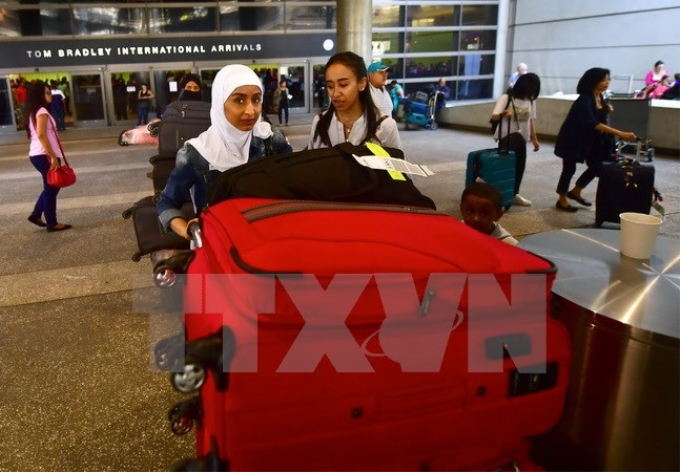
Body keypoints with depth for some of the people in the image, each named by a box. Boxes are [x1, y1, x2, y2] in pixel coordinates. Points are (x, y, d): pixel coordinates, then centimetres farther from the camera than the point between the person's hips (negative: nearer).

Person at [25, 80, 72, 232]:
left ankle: (36, 214, 24)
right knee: (51, 188, 0)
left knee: (50, 187, 21)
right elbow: (41, 135, -23)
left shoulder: (33, 111, 17)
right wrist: (53, 157, -24)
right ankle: (52, 223, 7)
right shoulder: (42, 111, -14)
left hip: (38, 154, 9)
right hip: (44, 155, -9)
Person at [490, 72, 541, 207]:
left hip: (521, 139, 6)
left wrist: (535, 139, 12)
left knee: (520, 166, 9)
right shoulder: (506, 98, -11)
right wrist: (503, 113, -42)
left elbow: (531, 121, 14)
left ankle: (514, 194, 22)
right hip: (506, 139, -6)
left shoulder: (531, 101, 7)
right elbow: (494, 117, -20)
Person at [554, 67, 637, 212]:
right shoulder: (584, 100, -25)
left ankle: (575, 192, 25)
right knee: (569, 169, 0)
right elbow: (593, 123, -37)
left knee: (596, 166, 7)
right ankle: (562, 200, 15)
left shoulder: (600, 97, 1)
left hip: (589, 139, 8)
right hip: (572, 139, -8)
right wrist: (620, 133, -41)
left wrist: (607, 110, -5)